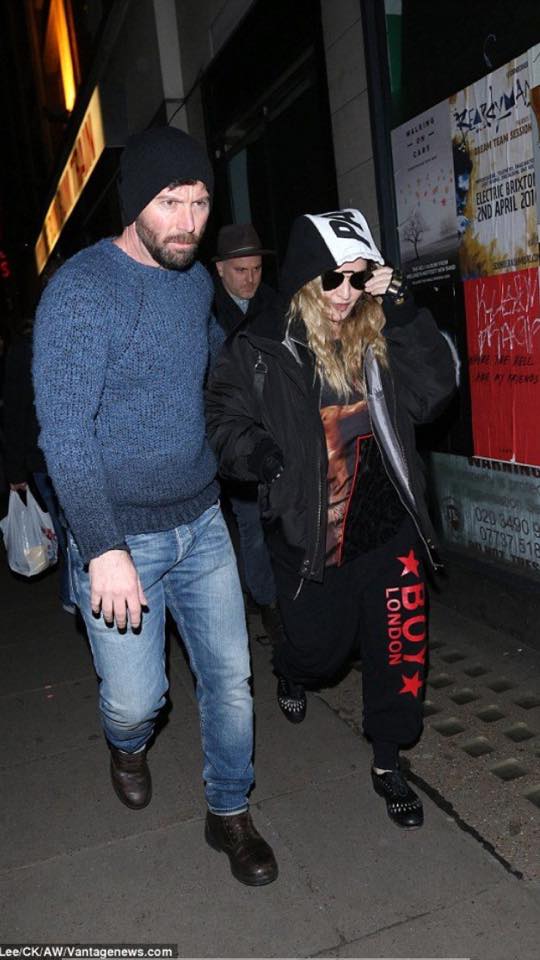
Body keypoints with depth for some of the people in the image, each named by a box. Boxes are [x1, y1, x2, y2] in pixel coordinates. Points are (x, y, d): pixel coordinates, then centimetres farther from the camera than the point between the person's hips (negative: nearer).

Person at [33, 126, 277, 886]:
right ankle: (128, 748, 44)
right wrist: (103, 550, -22)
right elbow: (64, 432, -18)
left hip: (201, 522, 5)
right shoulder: (80, 290, -14)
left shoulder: (198, 280, 6)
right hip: (120, 536, -5)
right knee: (136, 699, 5)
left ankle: (230, 813, 33)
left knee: (230, 675, 9)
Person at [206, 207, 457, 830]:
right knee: (322, 645, 13)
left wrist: (402, 313, -14)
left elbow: (434, 388, -8)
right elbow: (224, 425, -4)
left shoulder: (379, 341, 1)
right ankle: (294, 675, 54)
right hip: (308, 534, -2)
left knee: (399, 643, 5)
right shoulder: (261, 351, -7)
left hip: (388, 526, 3)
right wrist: (268, 458, -22)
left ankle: (388, 761, 29)